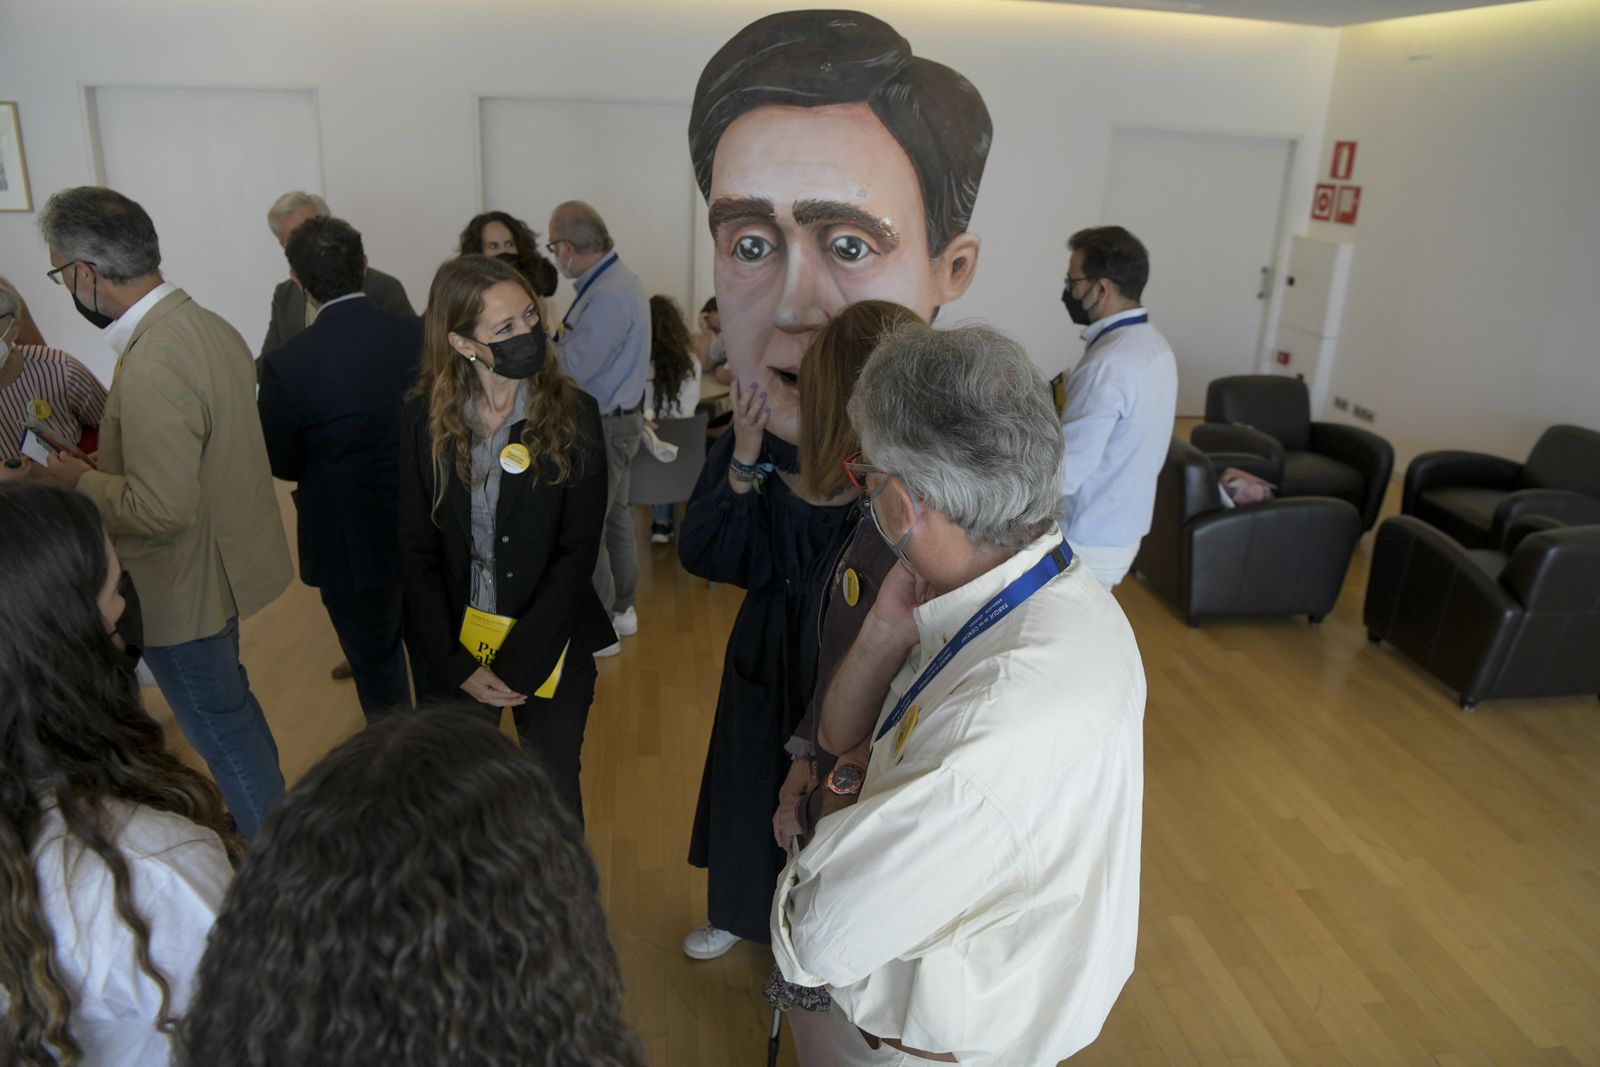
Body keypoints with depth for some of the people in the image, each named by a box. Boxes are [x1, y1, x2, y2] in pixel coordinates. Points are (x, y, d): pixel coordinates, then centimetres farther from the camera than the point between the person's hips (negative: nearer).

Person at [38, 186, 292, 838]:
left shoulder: (151, 368, -29)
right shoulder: (210, 325, 1)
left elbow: (159, 510, -30)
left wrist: (80, 480, -13)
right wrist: (106, 457, 7)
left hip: (184, 588, -9)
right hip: (224, 560, 9)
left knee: (221, 725, 9)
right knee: (229, 706, 26)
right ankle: (266, 810, 45)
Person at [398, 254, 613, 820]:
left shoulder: (572, 413, -11)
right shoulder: (424, 420, -5)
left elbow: (578, 551, -11)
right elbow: (417, 553, -1)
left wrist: (514, 665, -14)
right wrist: (457, 666, -7)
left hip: (550, 646, -2)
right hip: (457, 644, 2)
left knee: (555, 796, 14)